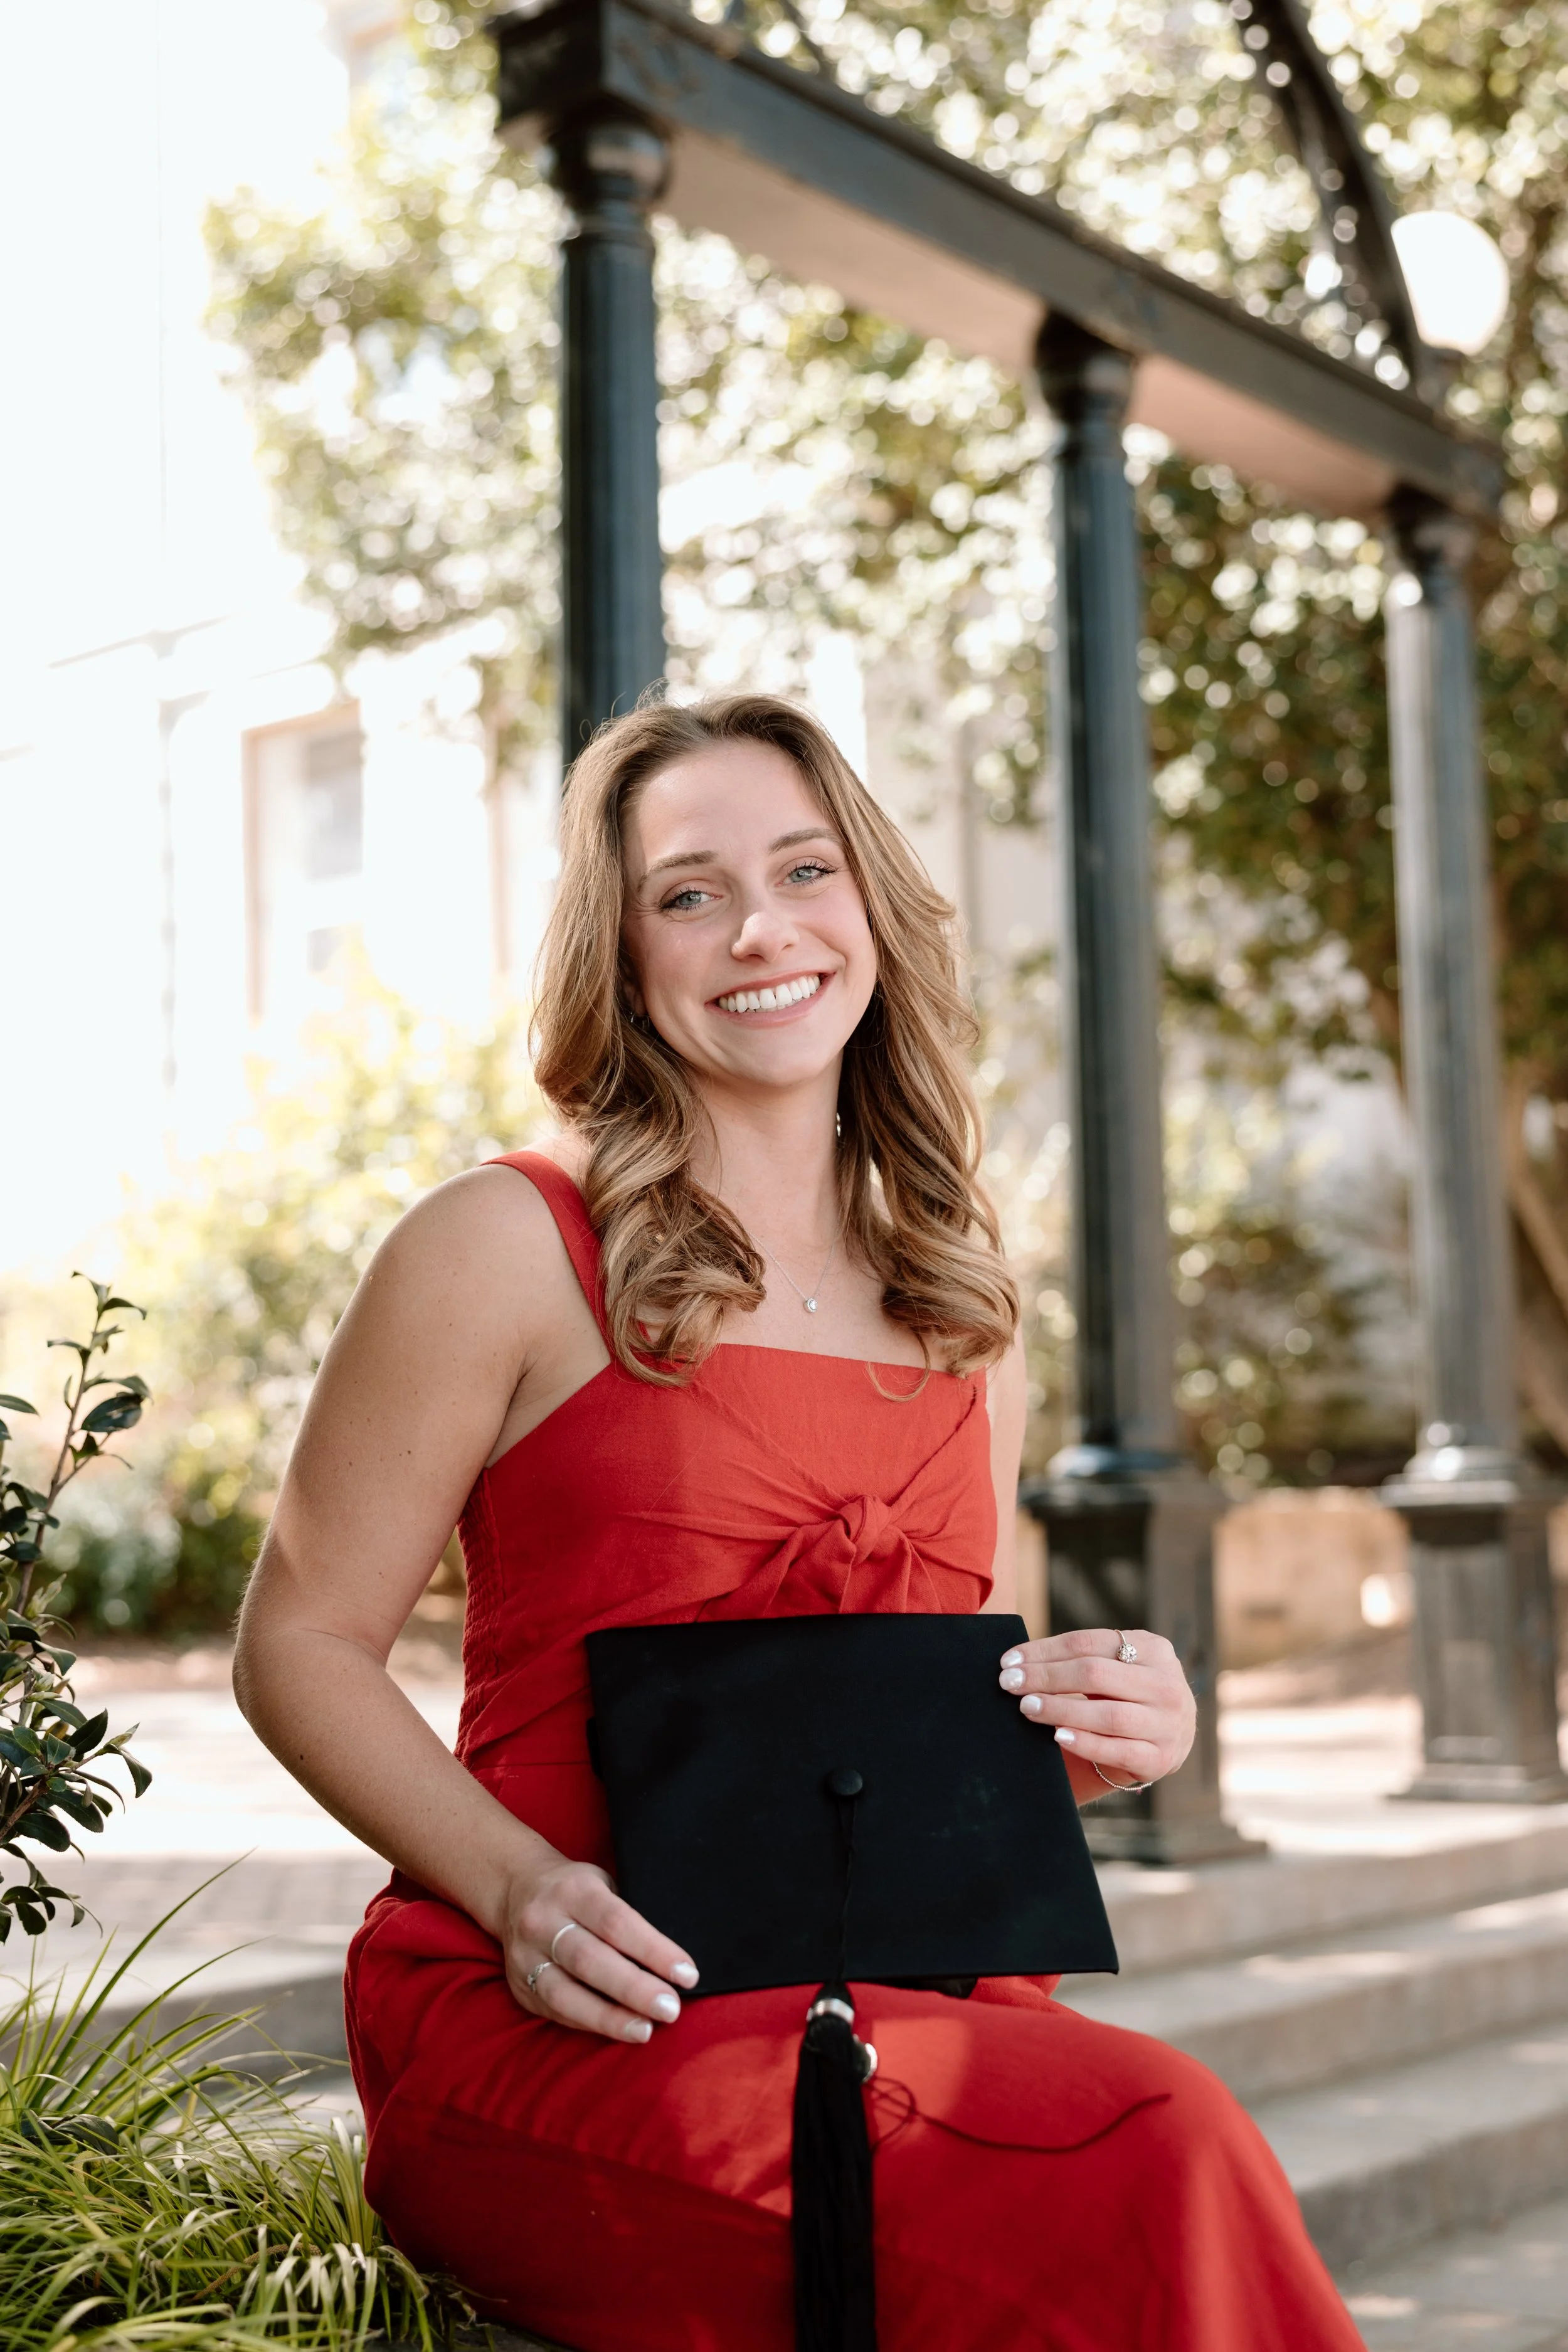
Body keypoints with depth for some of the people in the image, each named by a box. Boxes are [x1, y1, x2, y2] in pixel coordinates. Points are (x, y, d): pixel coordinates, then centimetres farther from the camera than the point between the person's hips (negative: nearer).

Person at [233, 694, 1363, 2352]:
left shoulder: (964, 1307, 17)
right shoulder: (507, 1248, 1)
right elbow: (299, 1645, 2)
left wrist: (1117, 1727, 1)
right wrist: (520, 1890, -14)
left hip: (894, 1990, 5)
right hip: (548, 2027, -4)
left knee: (1164, 2168, -30)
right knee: (1144, 2159, -31)